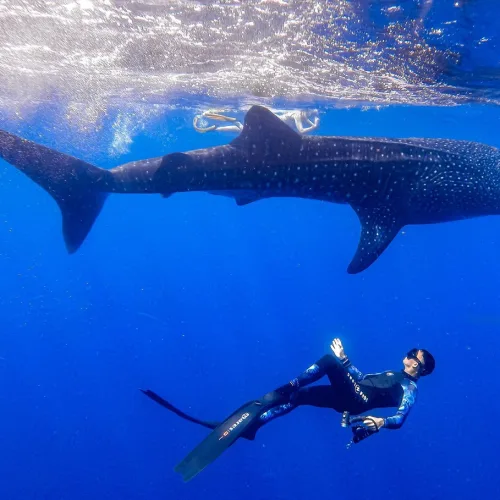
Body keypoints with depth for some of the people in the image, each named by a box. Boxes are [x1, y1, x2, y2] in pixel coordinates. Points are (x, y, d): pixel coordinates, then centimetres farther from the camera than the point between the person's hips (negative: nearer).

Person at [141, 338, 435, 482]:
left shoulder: (410, 390, 5)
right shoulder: (391, 374, 28)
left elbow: (401, 418, -11)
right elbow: (360, 376, 33)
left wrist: (382, 422, -30)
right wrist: (343, 358, 24)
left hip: (357, 402, -9)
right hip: (347, 397, 9)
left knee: (328, 361, -23)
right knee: (297, 397, -3)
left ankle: (285, 389, -18)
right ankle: (243, 425, -10)